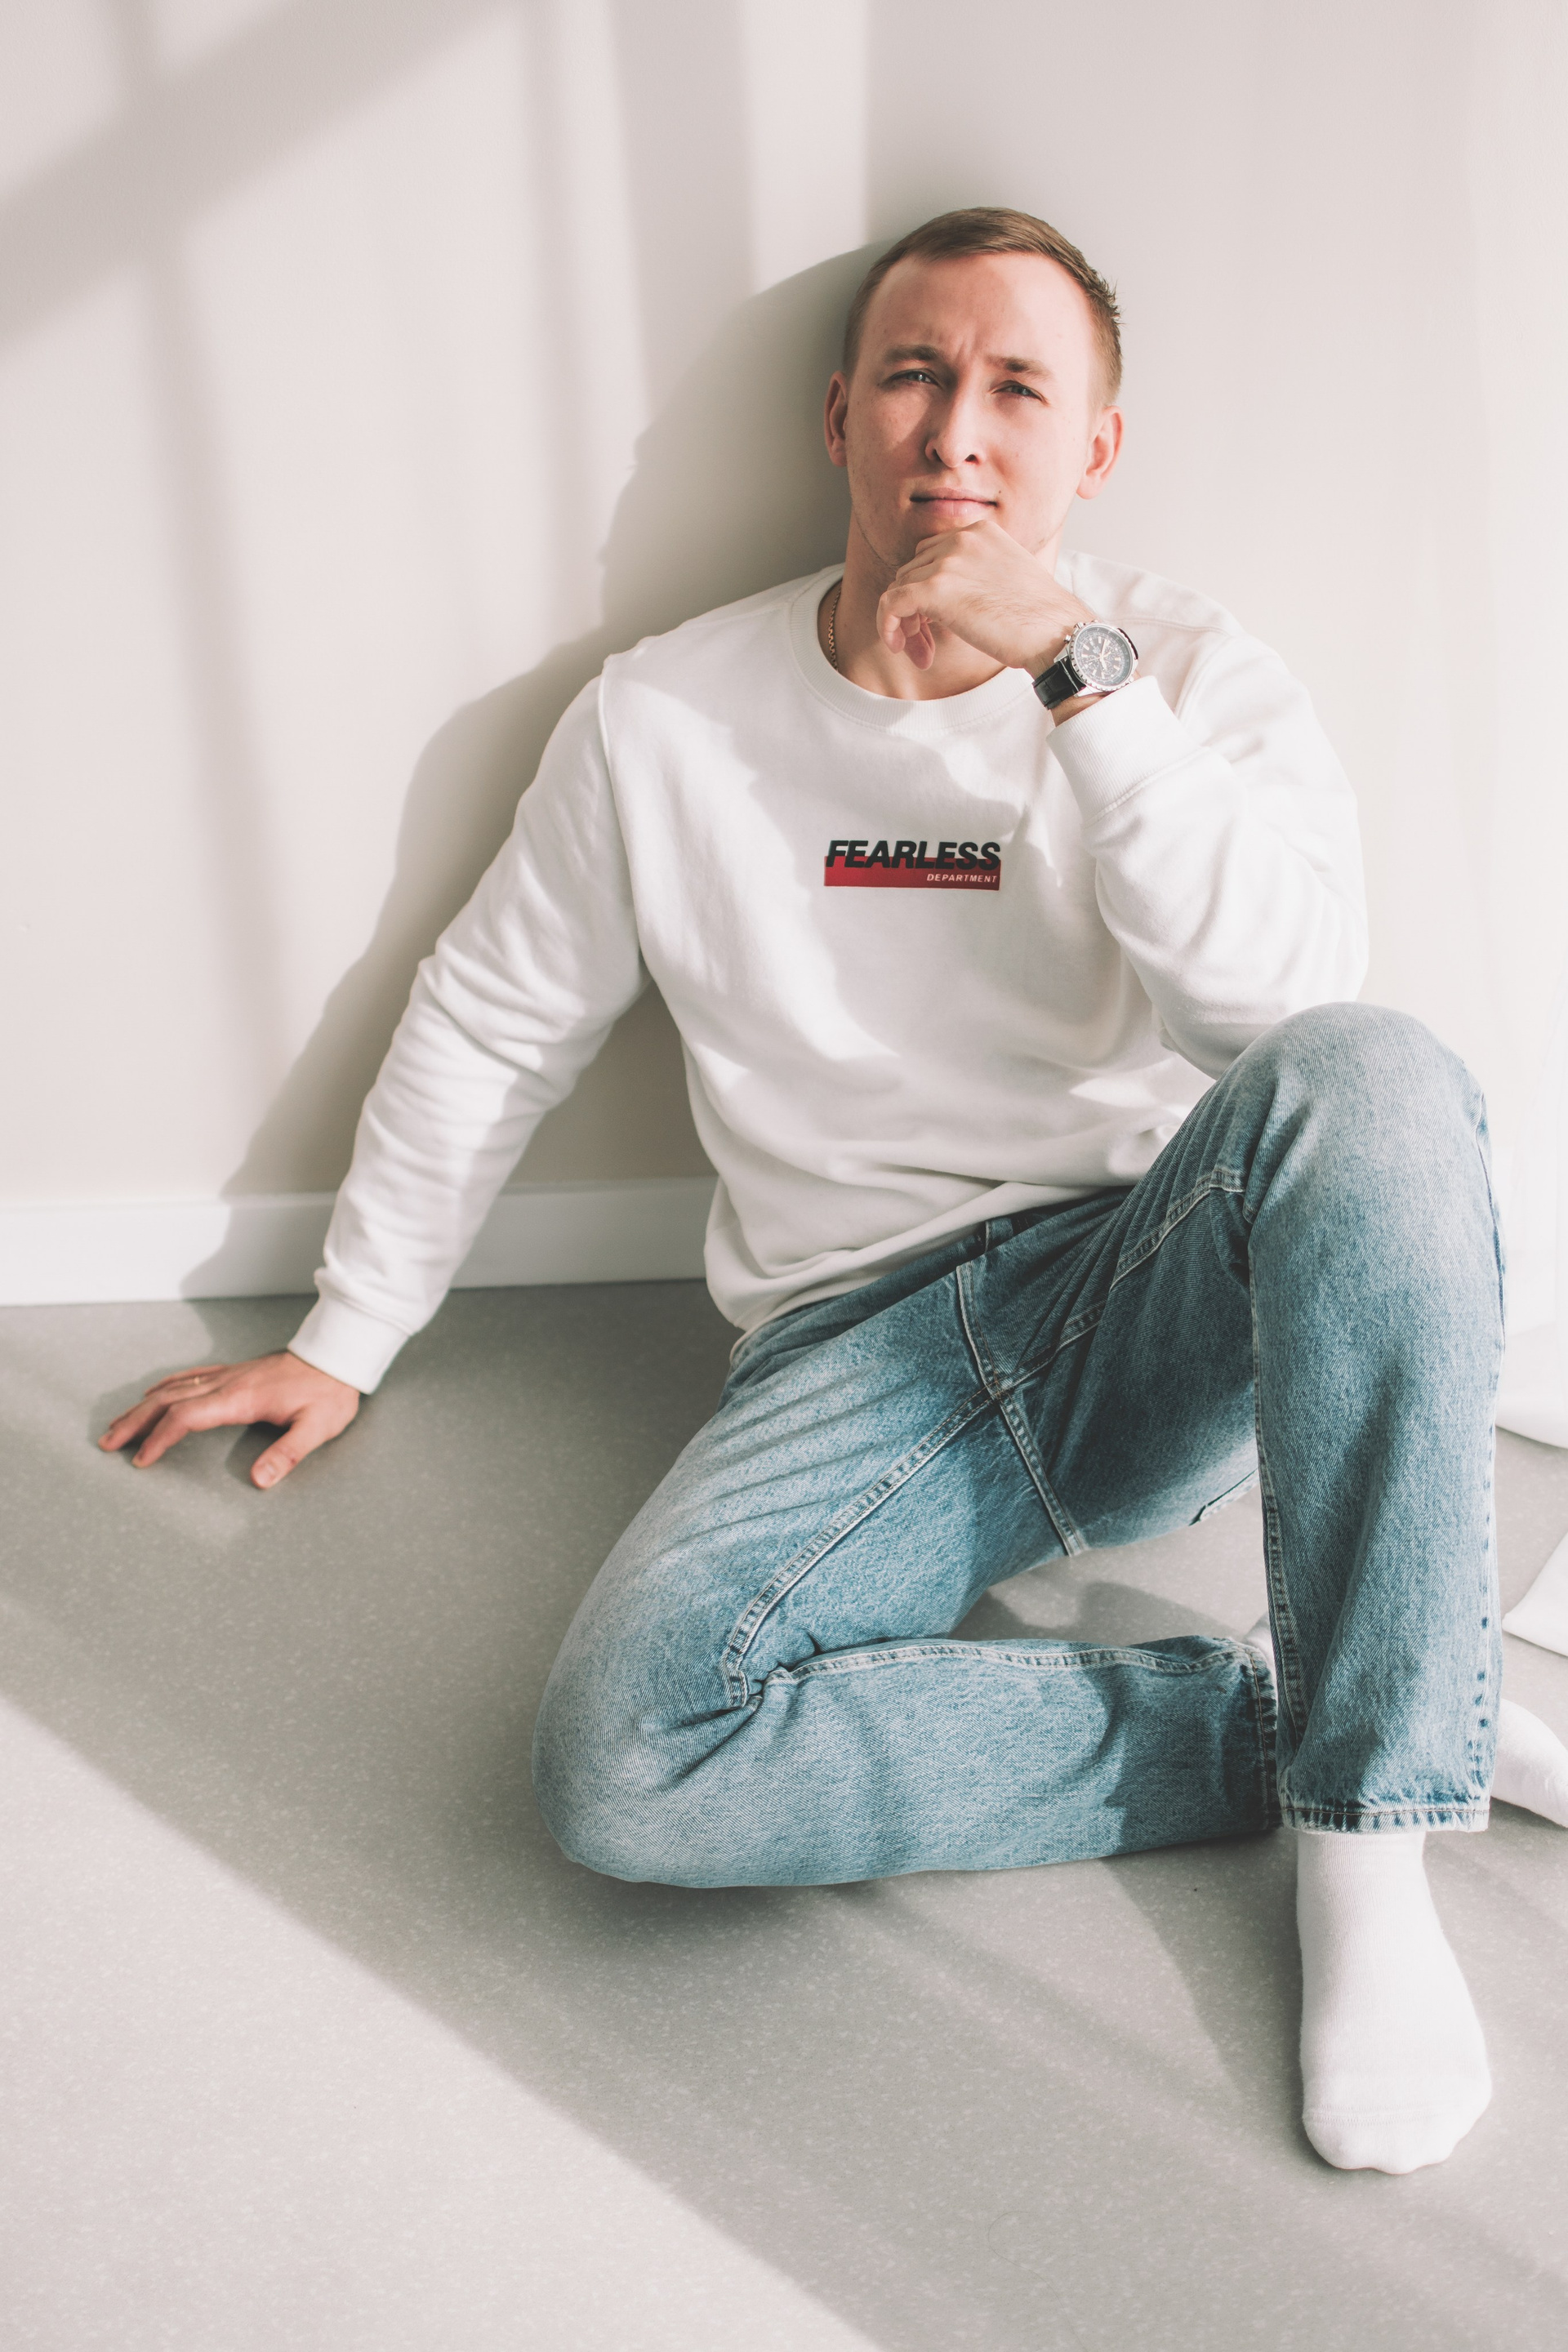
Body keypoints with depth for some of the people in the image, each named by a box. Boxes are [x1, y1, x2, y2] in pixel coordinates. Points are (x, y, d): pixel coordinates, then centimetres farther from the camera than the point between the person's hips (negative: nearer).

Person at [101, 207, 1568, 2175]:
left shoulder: (1197, 680, 2)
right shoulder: (663, 721, 5)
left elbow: (1291, 996, -17)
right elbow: (485, 1032, 15)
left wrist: (1075, 672, -20)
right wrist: (343, 1343, 18)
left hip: (1164, 1299, 0)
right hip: (864, 1350, 1)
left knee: (1368, 1078, -35)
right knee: (624, 1762, -27)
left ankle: (1370, 1819, -21)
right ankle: (1284, 1718, -12)